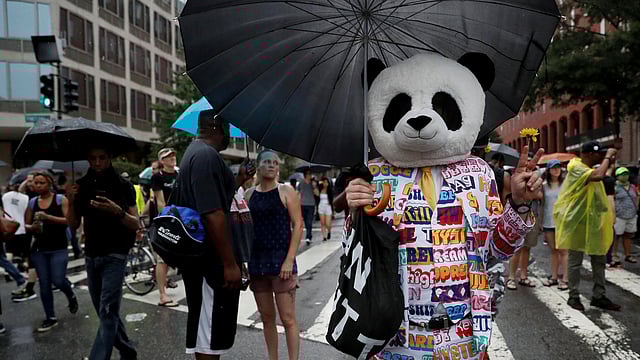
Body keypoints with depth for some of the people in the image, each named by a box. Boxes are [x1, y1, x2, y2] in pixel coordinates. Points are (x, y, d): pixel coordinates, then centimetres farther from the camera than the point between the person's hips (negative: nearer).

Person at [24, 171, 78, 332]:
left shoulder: (60, 199, -4)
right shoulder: (32, 202, 7)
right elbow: (26, 225, 12)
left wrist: (48, 217, -22)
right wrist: (32, 227, -11)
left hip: (58, 248, -4)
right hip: (39, 249, 4)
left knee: (58, 281, -10)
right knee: (44, 284, 6)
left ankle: (71, 296, 24)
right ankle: (50, 318, 16)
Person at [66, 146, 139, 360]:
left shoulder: (122, 185, -5)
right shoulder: (82, 186, 5)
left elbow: (136, 224, -7)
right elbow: (73, 226, 5)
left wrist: (118, 211, -26)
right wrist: (71, 201, -11)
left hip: (114, 255, -5)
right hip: (91, 256, 5)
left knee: (108, 312, -10)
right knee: (105, 311, 12)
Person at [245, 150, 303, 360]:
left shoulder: (286, 192, -2)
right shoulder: (249, 194, 8)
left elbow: (298, 225, -7)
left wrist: (289, 260, -14)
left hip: (281, 261, -4)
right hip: (257, 262, 4)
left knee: (287, 318, -2)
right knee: (266, 317, 13)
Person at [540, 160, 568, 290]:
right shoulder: (544, 185, 6)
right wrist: (541, 222, 8)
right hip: (548, 222, 3)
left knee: (563, 251, -1)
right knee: (553, 250, 12)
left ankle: (565, 279, 4)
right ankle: (554, 276, 20)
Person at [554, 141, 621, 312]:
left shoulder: (590, 169, 13)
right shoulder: (577, 169, -17)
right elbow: (598, 176, -34)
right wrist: (607, 157, -22)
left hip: (594, 223, 10)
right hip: (578, 223, -9)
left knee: (599, 261, 13)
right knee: (575, 262, 1)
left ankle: (598, 296, 22)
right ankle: (574, 296, 12)